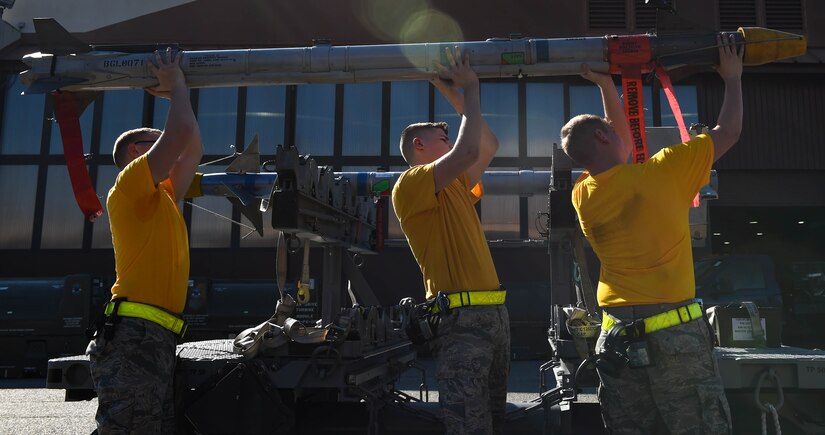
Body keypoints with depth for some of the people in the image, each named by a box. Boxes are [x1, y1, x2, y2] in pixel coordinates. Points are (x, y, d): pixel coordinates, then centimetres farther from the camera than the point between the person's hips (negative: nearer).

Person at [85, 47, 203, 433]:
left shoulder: (163, 198, 25)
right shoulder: (130, 185, -1)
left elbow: (192, 150, 33)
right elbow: (180, 134, -11)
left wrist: (178, 95, 30)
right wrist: (176, 86, 5)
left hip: (157, 342, 9)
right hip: (135, 338, -9)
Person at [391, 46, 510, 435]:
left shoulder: (455, 186, 21)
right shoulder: (410, 185, -5)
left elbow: (488, 146, 27)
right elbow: (468, 150, -17)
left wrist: (460, 98, 20)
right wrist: (469, 92, -4)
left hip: (493, 313, 9)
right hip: (461, 318, -9)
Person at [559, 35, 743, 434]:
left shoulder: (583, 195, 6)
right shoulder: (661, 173, -7)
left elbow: (621, 150, 25)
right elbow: (728, 132, 5)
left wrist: (605, 85, 24)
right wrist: (732, 78, 21)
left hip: (617, 336, 5)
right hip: (675, 333, -4)